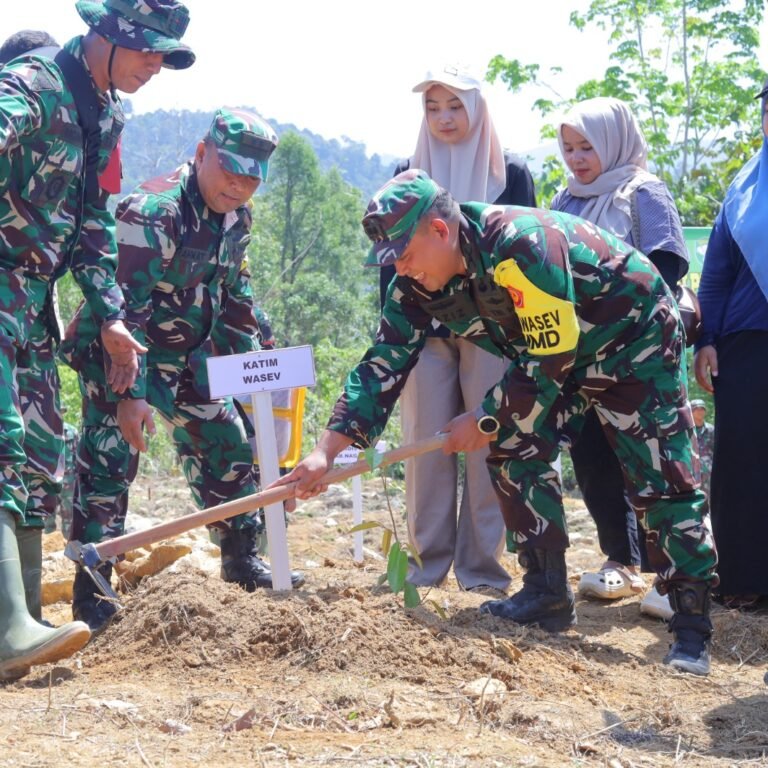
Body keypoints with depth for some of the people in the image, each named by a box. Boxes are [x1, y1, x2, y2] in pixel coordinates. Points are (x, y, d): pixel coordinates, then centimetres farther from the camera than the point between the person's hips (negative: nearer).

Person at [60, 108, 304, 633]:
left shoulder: (237, 217, 1)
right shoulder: (154, 211, -25)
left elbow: (235, 298, 14)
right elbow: (127, 305, -30)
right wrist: (129, 393, -34)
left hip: (185, 357, 8)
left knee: (226, 446, 10)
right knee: (110, 461, -12)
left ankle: (242, 561, 24)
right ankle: (91, 595, -7)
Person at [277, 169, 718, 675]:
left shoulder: (522, 244, -37)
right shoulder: (416, 286, -13)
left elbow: (550, 357, -31)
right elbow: (383, 367, -12)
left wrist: (487, 421, -20)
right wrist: (328, 451, -21)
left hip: (636, 341, -7)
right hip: (553, 355, 8)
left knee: (662, 478, -10)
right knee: (514, 451, -5)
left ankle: (692, 627, -4)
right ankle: (548, 594, 6)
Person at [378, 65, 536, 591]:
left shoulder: (511, 174, 4)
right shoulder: (410, 175, 11)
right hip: (426, 329, 2)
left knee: (488, 444, -3)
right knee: (426, 444, 1)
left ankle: (482, 564, 4)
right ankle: (427, 562, 8)